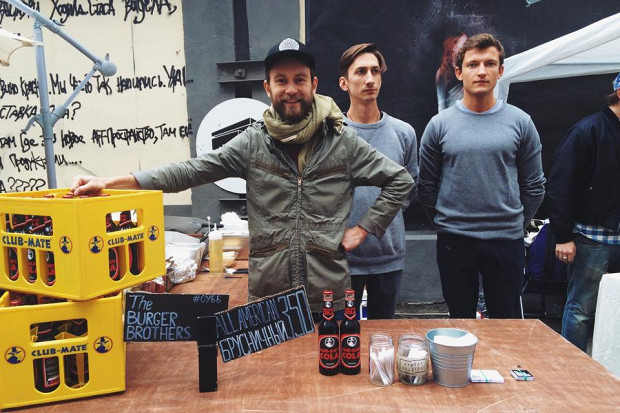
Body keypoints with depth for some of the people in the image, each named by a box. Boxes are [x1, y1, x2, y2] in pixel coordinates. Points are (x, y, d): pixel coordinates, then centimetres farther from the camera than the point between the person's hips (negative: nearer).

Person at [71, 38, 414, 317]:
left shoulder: (343, 142, -2)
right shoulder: (253, 143, -1)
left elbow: (400, 180, 6)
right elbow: (191, 171, -8)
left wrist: (364, 229, -2)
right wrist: (109, 182, -16)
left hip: (329, 299, 0)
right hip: (267, 298, 1)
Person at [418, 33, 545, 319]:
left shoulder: (520, 122, 1)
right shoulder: (440, 124, -1)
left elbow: (534, 185, 7)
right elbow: (426, 185, 5)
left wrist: (516, 224, 6)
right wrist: (446, 222, 7)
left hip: (507, 242, 1)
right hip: (454, 242, 0)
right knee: (460, 324, 14)